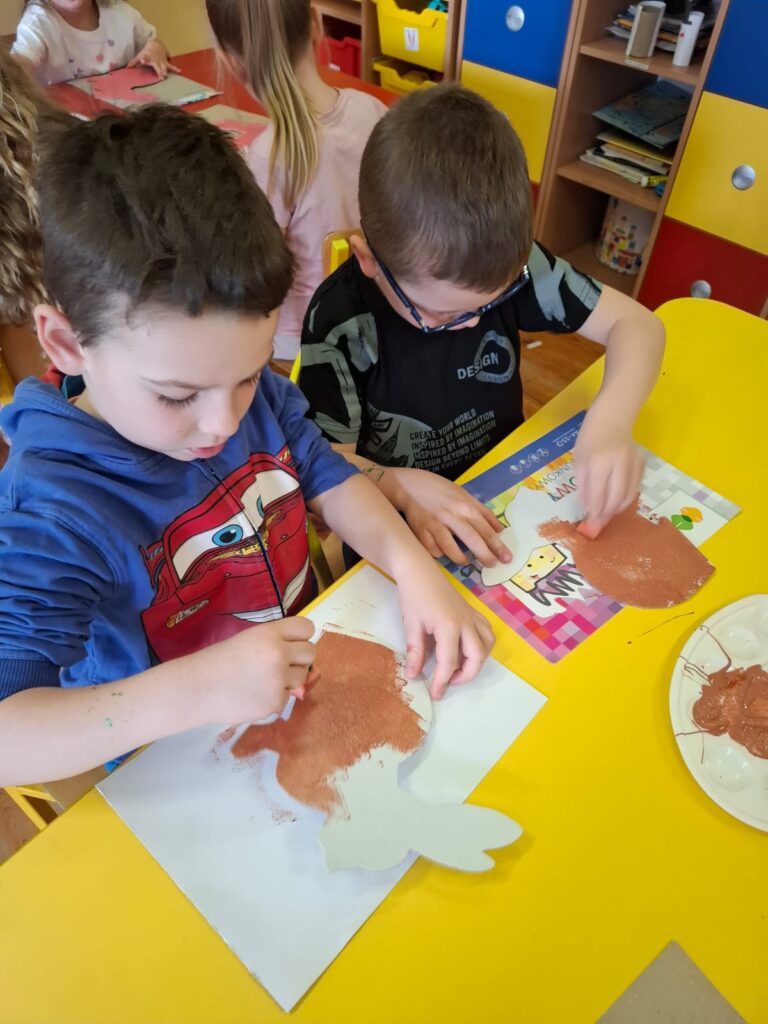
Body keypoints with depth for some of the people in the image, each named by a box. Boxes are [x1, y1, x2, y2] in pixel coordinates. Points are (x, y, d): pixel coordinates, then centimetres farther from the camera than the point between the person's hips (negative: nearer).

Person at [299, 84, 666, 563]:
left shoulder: (510, 263, -13)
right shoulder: (340, 321, -20)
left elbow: (636, 323, -7)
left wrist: (610, 421, -25)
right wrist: (405, 486, -32)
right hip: (396, 530, -3)